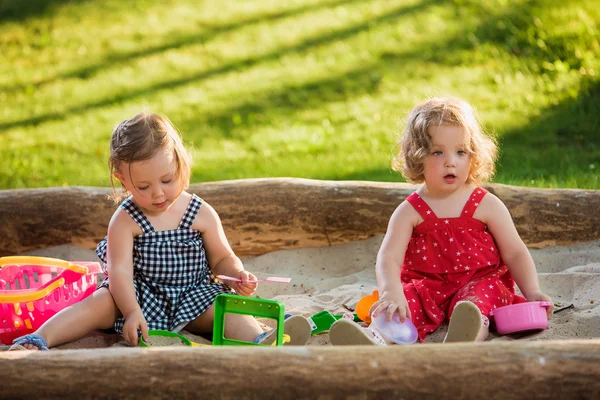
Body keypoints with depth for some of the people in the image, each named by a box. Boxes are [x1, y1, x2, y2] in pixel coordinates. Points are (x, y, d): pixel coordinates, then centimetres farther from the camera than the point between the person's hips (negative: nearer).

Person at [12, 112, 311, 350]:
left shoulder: (202, 214, -2)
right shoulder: (125, 221, -8)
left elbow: (222, 258, 6)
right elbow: (120, 270, -17)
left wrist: (238, 276, -18)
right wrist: (132, 312, -33)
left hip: (193, 297, 1)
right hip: (139, 296, -1)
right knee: (100, 304, -25)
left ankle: (261, 343, -55)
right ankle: (37, 340, -35)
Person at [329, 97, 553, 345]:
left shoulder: (486, 205, 4)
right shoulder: (410, 211, 2)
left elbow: (515, 253, 7)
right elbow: (388, 257, -10)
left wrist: (532, 292, -9)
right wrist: (391, 292, -32)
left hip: (479, 282, -1)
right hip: (428, 287, 1)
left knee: (482, 295, -36)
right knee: (408, 300, -31)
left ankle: (466, 334, -70)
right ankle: (376, 339, -62)